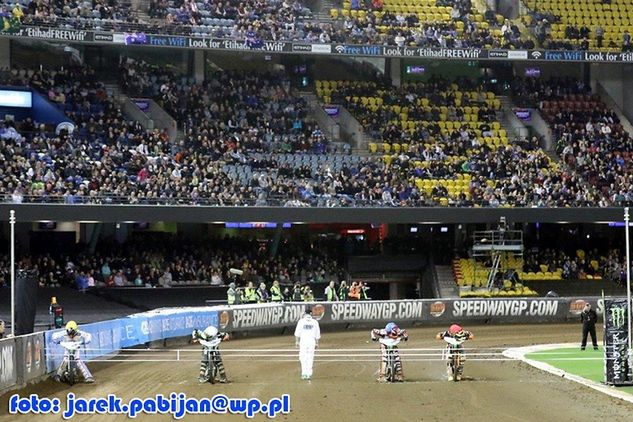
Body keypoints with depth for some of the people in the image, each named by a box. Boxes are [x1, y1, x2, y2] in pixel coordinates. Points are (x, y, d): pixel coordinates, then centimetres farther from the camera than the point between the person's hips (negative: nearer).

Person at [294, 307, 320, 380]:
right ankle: (309, 374, 5)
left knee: (303, 358, 5)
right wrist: (317, 343, 14)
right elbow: (317, 334, 6)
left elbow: (297, 333, -2)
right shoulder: (315, 322, 2)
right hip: (312, 341, 1)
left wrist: (297, 341, 6)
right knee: (310, 358, 7)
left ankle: (304, 373, -4)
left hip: (303, 341, -1)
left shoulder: (301, 321, -3)